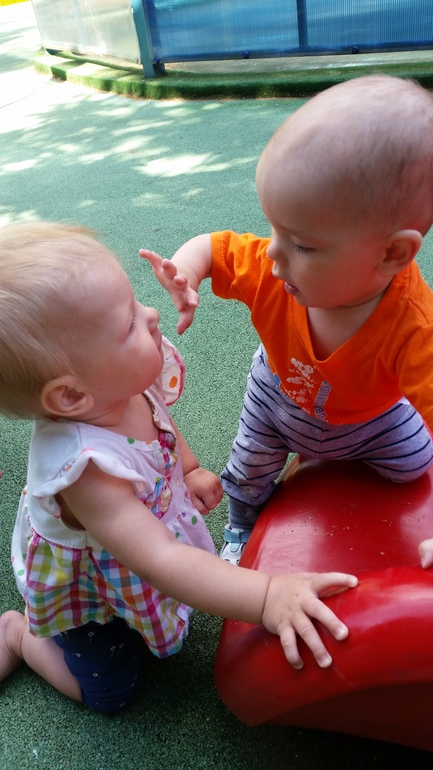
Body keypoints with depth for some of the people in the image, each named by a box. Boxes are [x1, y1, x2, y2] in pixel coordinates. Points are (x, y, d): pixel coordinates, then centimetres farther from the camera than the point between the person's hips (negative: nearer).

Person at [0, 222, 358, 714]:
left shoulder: (128, 383, -24)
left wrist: (190, 470, -2)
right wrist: (266, 597, -52)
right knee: (111, 691, 11)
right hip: (85, 585, -6)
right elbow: (159, 562, -48)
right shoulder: (85, 467, -46)